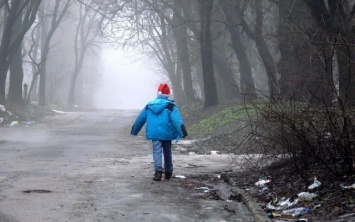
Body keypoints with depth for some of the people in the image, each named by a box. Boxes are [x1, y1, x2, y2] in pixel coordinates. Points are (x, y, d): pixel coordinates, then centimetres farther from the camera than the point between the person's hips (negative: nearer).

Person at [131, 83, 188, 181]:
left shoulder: (149, 106, 7)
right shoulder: (170, 106, -4)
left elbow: (140, 119, 15)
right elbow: (177, 119, -16)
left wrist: (134, 131, 27)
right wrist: (182, 131, -20)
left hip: (154, 133, 1)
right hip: (166, 134, -1)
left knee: (157, 151, -3)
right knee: (167, 152, 15)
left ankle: (158, 170, -26)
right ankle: (168, 172, 26)